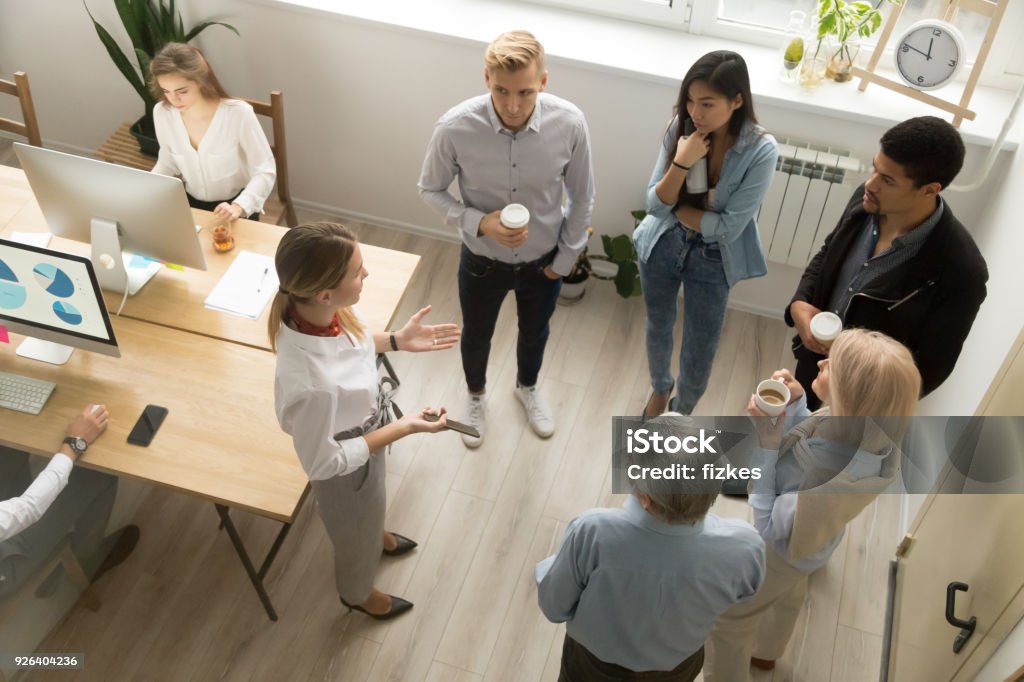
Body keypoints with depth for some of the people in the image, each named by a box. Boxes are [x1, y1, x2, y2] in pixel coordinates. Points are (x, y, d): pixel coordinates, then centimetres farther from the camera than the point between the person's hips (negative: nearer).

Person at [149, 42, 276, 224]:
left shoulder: (238, 113, -23)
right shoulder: (162, 113, -8)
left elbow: (265, 171, -18)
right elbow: (167, 164, 8)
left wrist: (238, 207, -33)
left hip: (235, 205, -4)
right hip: (191, 204, 4)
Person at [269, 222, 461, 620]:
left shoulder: (318, 308, -26)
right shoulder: (312, 384, -47)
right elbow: (322, 462, -29)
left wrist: (397, 341, -9)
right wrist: (404, 428, -27)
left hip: (362, 434, 6)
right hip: (346, 467, -6)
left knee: (370, 510, 39)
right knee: (356, 532, 29)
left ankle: (377, 536, 73)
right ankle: (357, 594, 62)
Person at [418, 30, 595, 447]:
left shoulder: (569, 124, -26)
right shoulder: (455, 128, -29)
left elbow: (581, 197, -9)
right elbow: (430, 190, -11)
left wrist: (565, 259, -2)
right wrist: (479, 223, -27)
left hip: (543, 260, 1)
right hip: (482, 259, -1)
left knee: (534, 333, 28)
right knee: (476, 335, 25)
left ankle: (527, 388, 62)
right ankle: (476, 395, 59)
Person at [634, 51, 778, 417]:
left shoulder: (761, 150, -24)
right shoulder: (682, 128, -16)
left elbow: (728, 227, -23)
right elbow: (654, 205, -16)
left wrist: (674, 206, -16)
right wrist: (681, 163, -32)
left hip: (712, 260, -2)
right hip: (662, 246, 3)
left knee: (699, 352, 10)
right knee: (659, 327, 24)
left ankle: (681, 413, 41)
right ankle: (660, 387, 56)